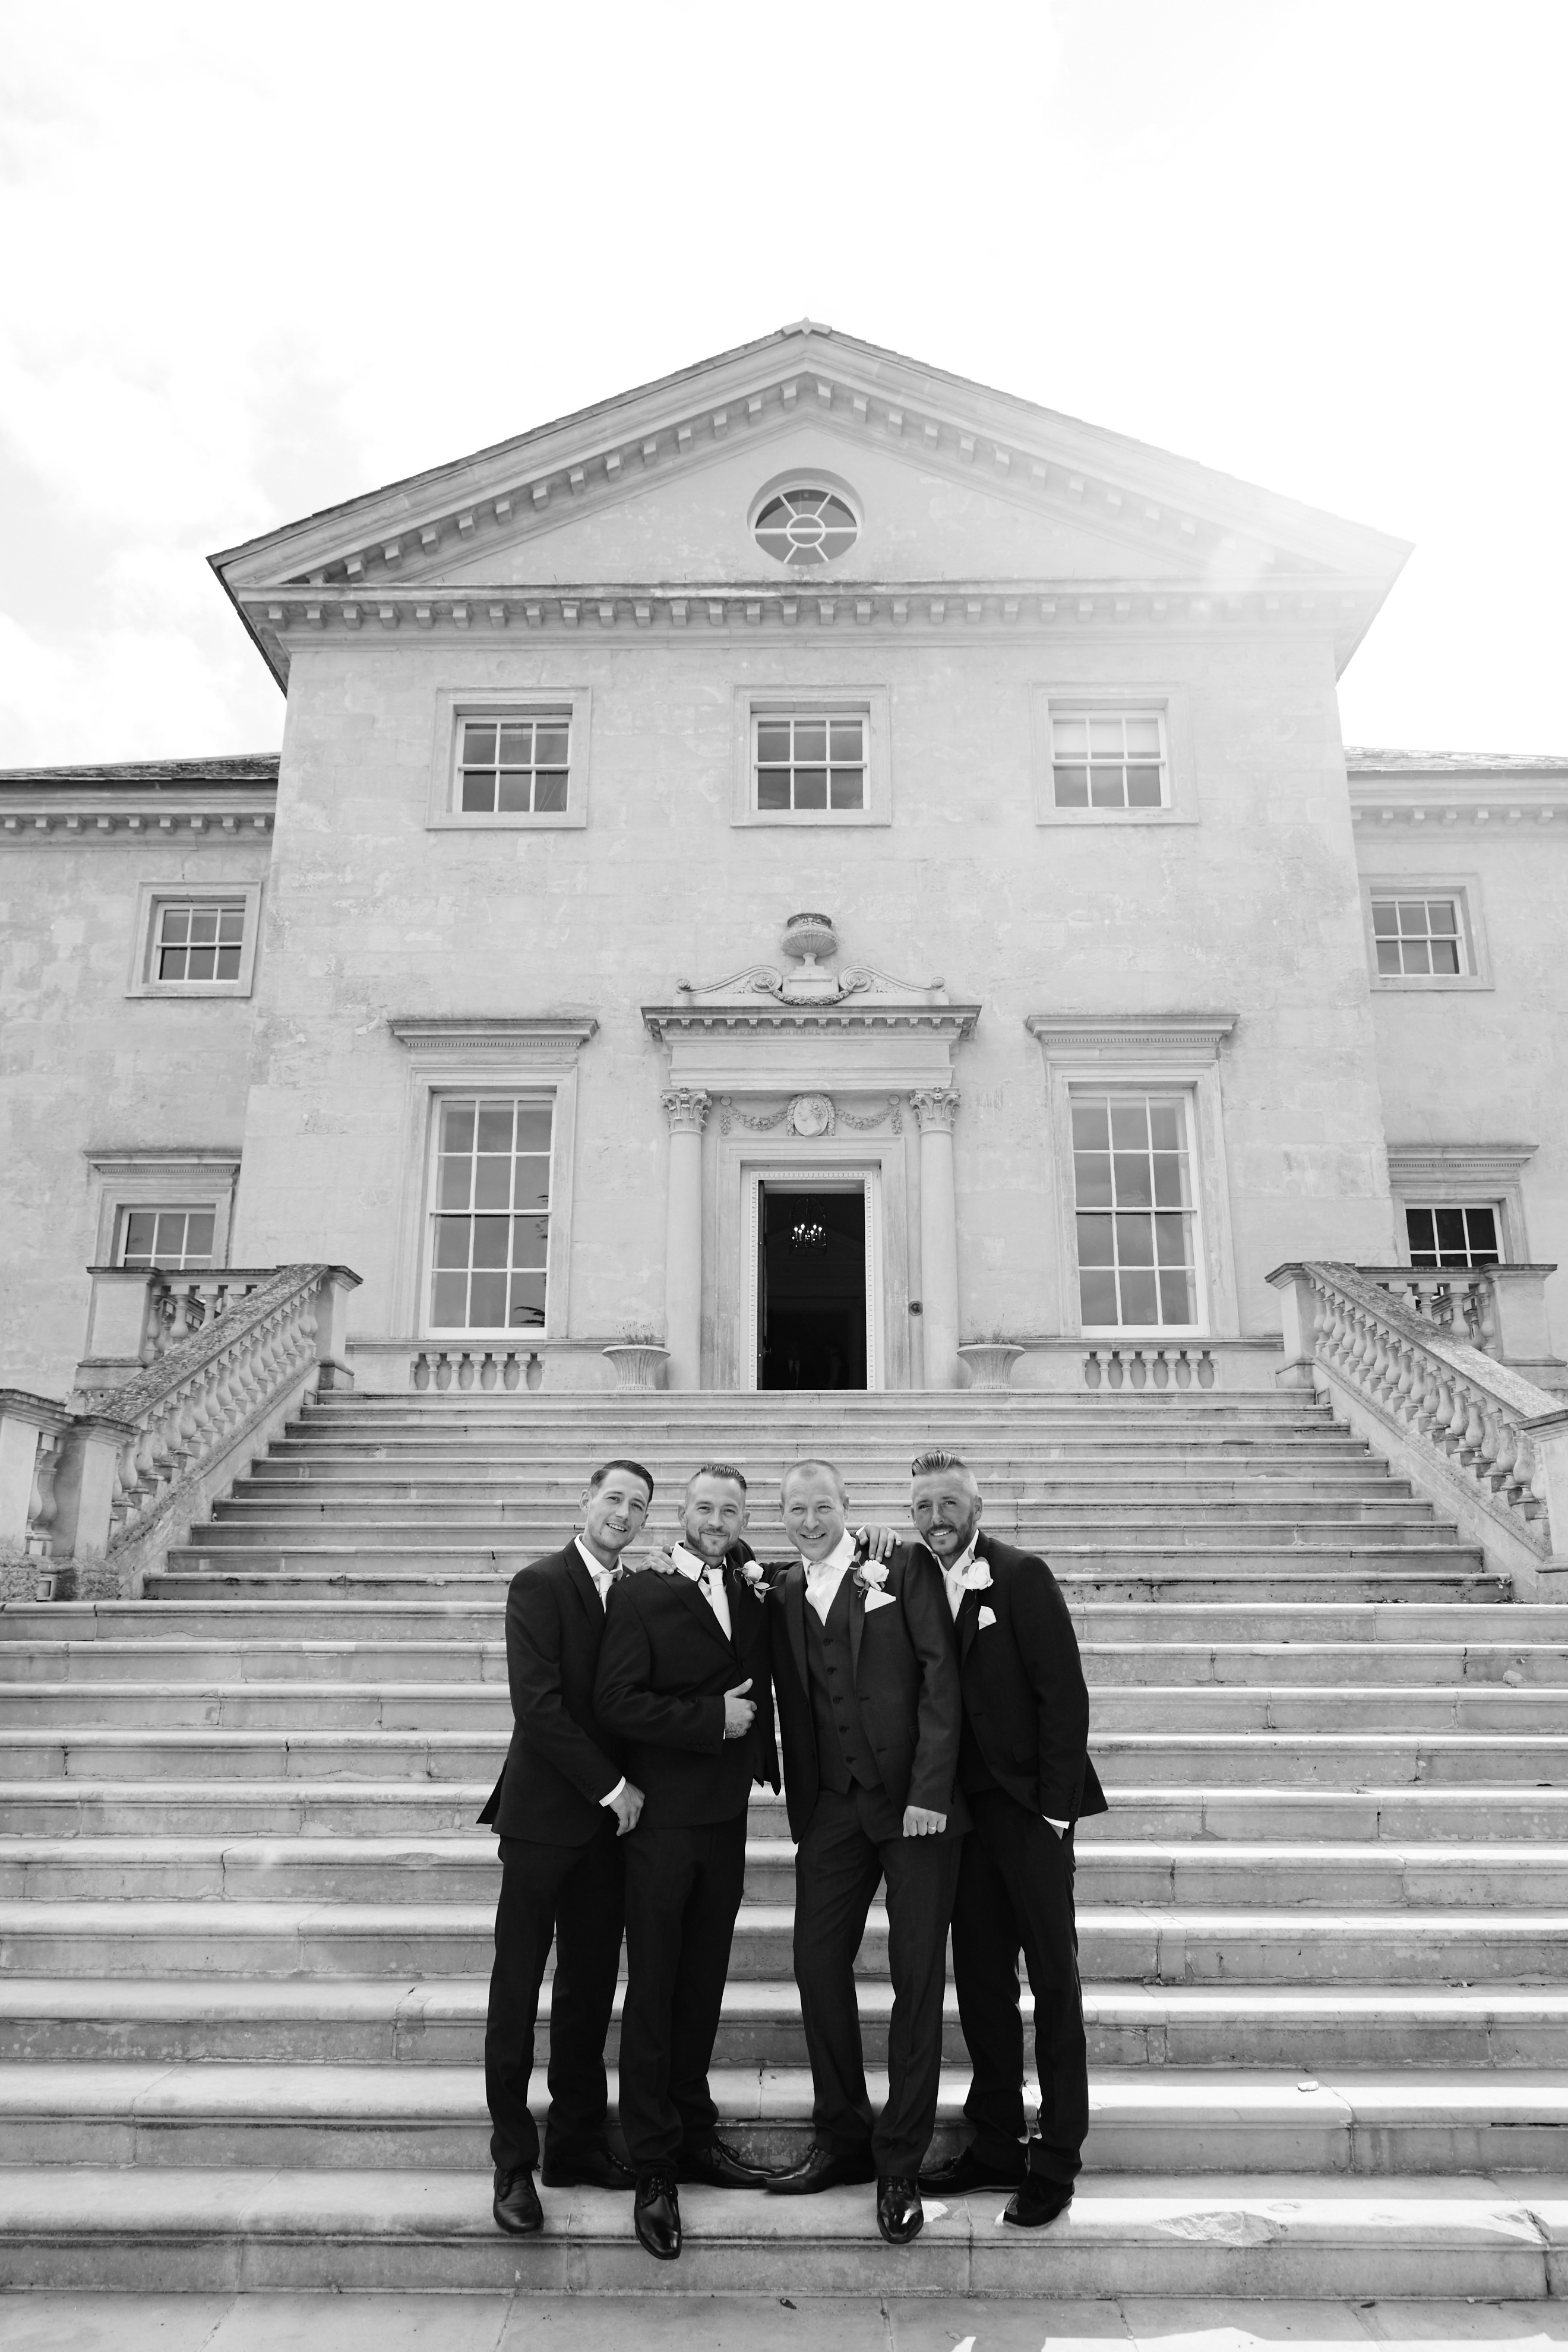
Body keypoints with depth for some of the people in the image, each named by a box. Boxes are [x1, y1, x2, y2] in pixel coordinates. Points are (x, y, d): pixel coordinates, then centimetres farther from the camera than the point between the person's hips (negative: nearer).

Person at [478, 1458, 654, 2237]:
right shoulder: (539, 1585, -10)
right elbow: (538, 1703, -17)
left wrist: (628, 1787, -2)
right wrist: (610, 1787, -14)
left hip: (608, 1819, 5)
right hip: (545, 1815, -5)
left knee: (591, 1987, 12)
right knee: (518, 1989, 4)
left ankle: (579, 2142, 25)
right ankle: (514, 2162, 16)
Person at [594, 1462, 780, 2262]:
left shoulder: (751, 1597, 6)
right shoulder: (641, 1596, -10)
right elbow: (616, 1701, -17)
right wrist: (712, 1719, -17)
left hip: (725, 1818, 5)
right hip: (661, 1816, -5)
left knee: (704, 1985, 16)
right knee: (654, 1990, 4)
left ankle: (693, 2136, 31)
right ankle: (653, 2169, 15)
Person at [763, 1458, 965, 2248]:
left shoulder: (903, 1568, -4)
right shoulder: (783, 1596, 9)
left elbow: (940, 1675, -10)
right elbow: (793, 1706, 12)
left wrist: (930, 1791, -15)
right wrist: (799, 1806, 5)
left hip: (915, 1802, -4)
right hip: (830, 1807, 4)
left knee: (917, 1980, 3)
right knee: (818, 1963, 7)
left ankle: (899, 2165, 18)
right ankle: (841, 2138, 27)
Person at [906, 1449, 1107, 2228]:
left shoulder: (1022, 1577, -11)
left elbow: (1063, 1693, -13)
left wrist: (1054, 1806, -15)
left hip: (1030, 1806, -5)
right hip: (964, 1808, 5)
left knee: (1052, 1980, 5)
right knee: (980, 1979, 13)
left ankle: (1056, 2161, 16)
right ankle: (995, 2143, 27)